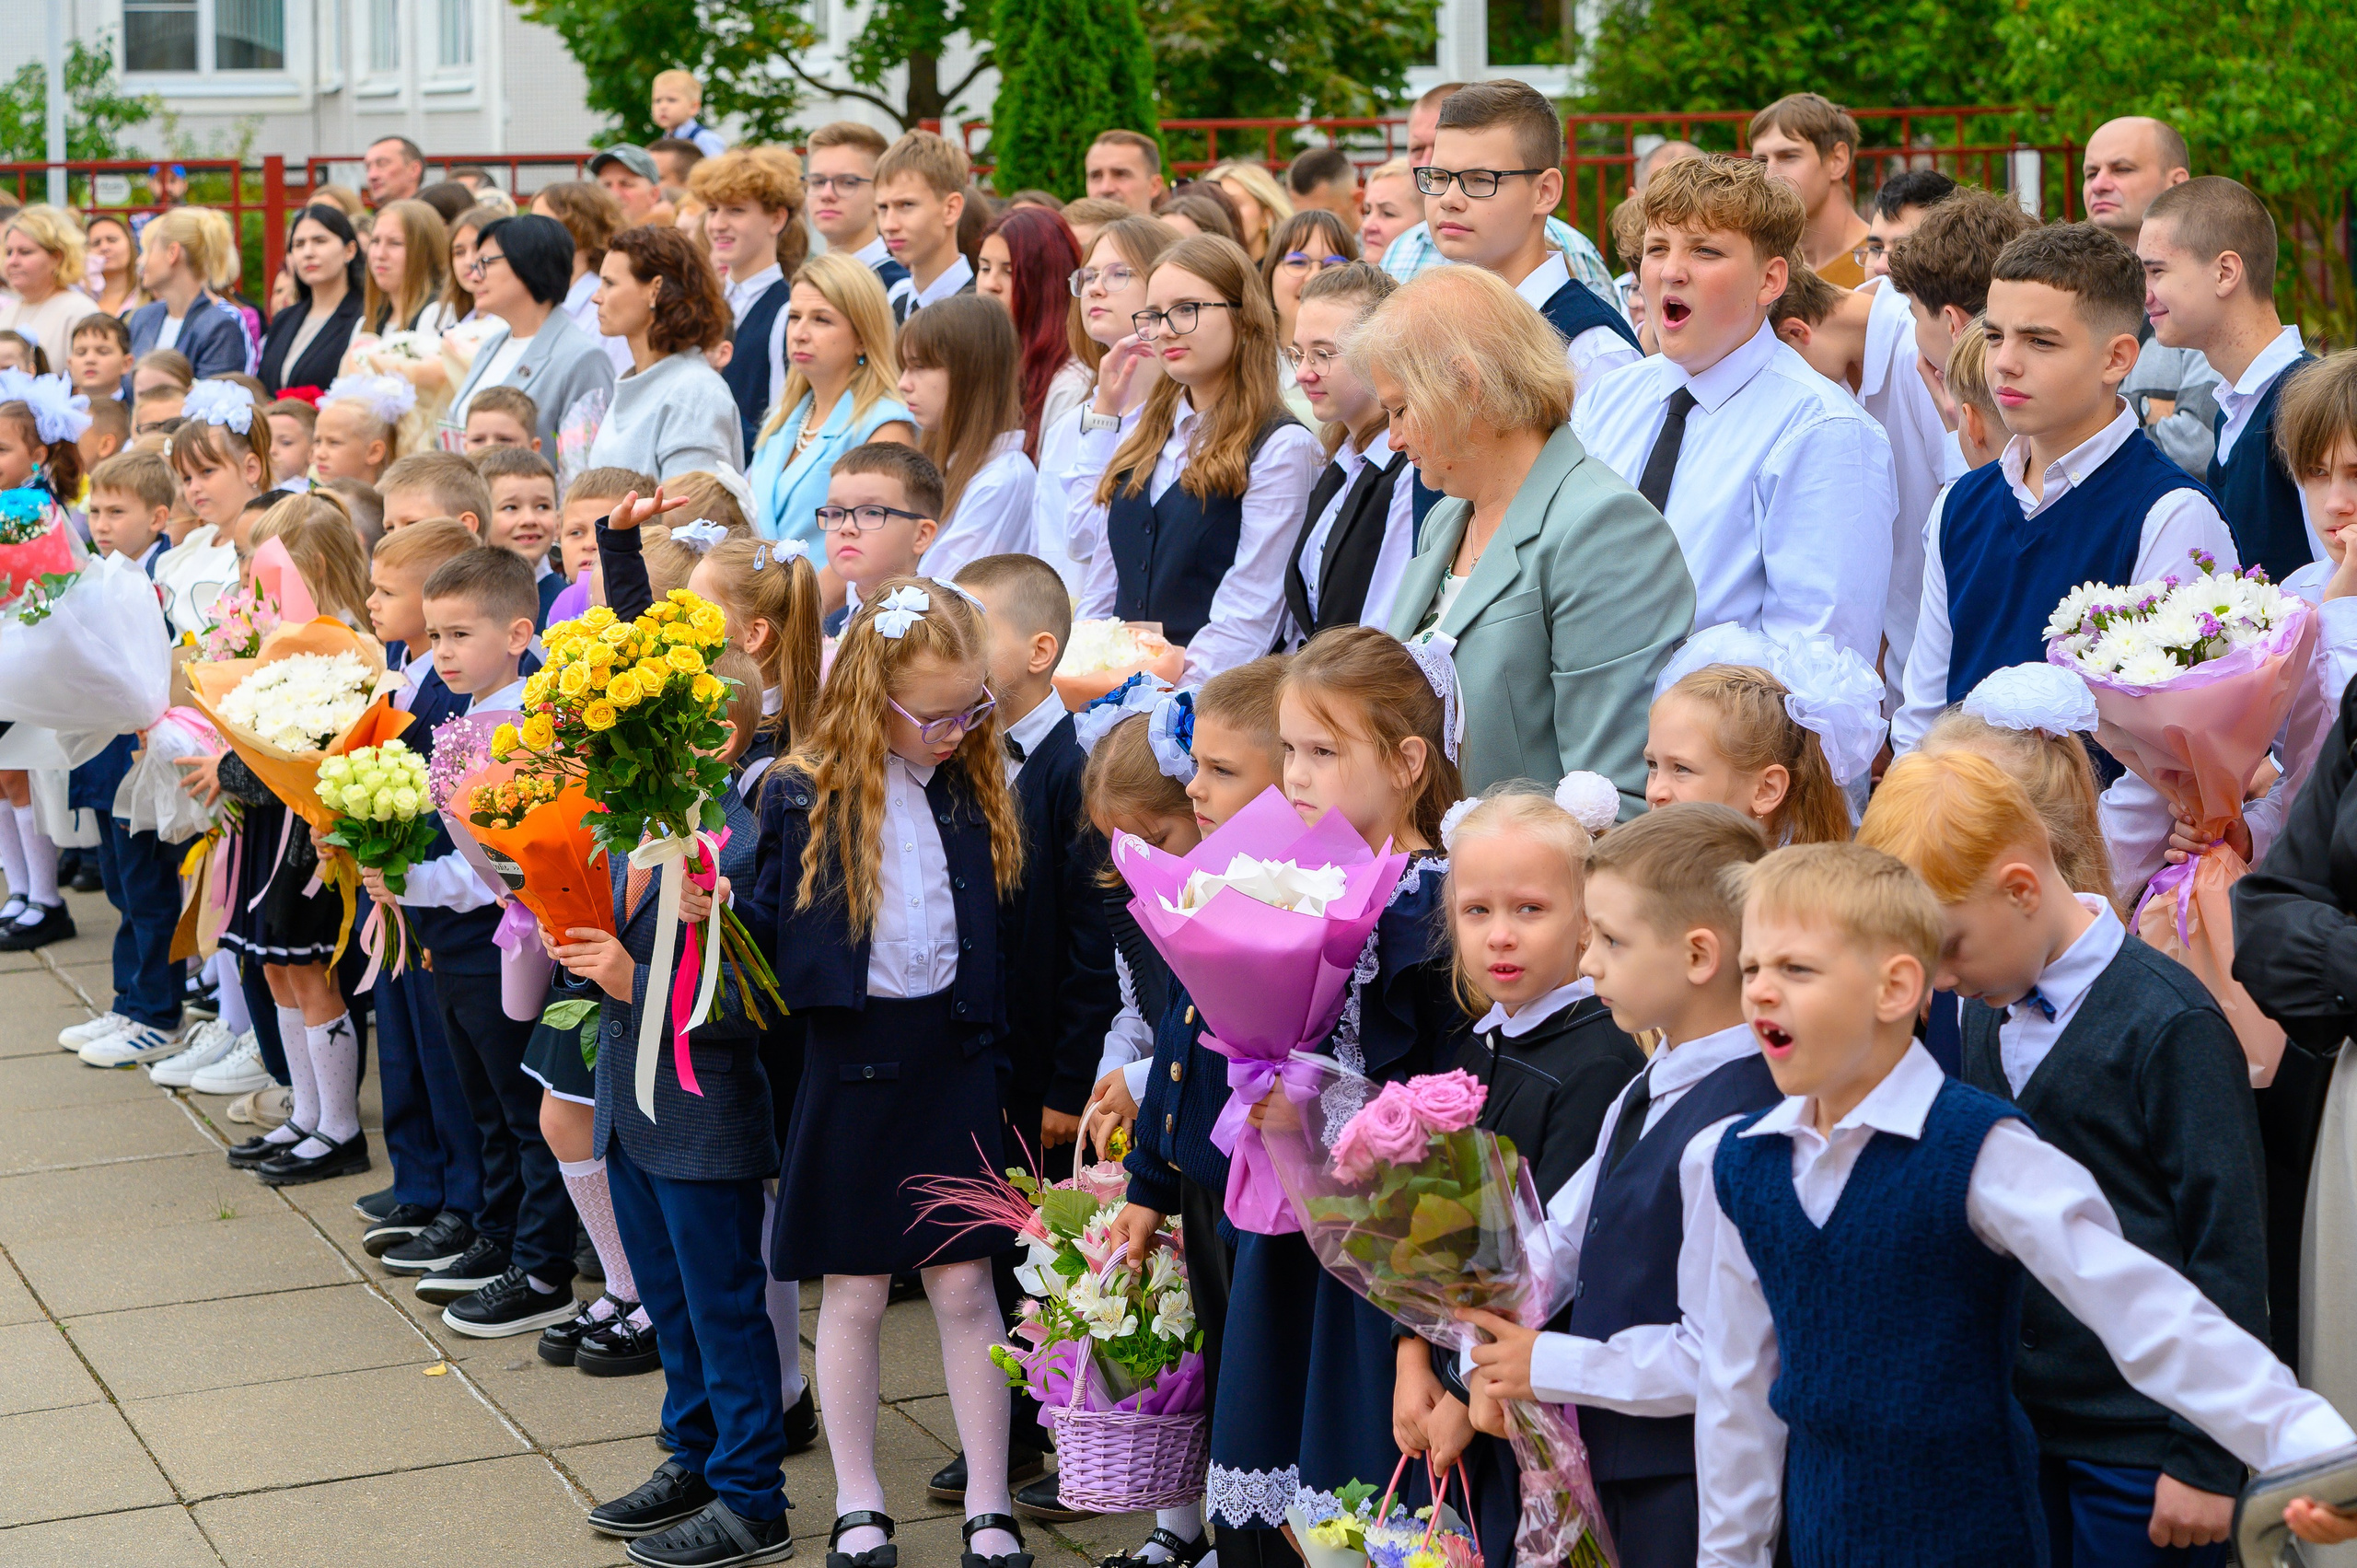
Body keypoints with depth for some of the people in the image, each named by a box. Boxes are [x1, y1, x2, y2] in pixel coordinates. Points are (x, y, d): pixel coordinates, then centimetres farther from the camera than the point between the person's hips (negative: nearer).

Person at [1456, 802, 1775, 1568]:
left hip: (1691, 1490, -9)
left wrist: (1549, 1367, -16)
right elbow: (1558, 1237, 13)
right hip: (1619, 1467, 9)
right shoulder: (1644, 1094, 7)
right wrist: (1496, 1359, -1)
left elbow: (1712, 1355, -25)